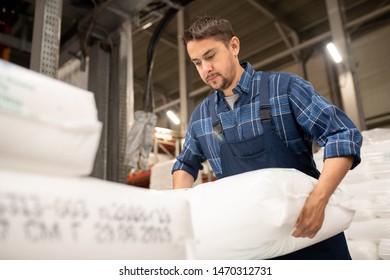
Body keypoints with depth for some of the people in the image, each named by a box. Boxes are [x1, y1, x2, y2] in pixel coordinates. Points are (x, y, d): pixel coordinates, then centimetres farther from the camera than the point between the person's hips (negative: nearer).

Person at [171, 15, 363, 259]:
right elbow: (186, 164, 19)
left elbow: (343, 135, -13)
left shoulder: (284, 87, -9)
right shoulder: (201, 116, 4)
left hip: (310, 227, -3)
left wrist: (318, 200, -27)